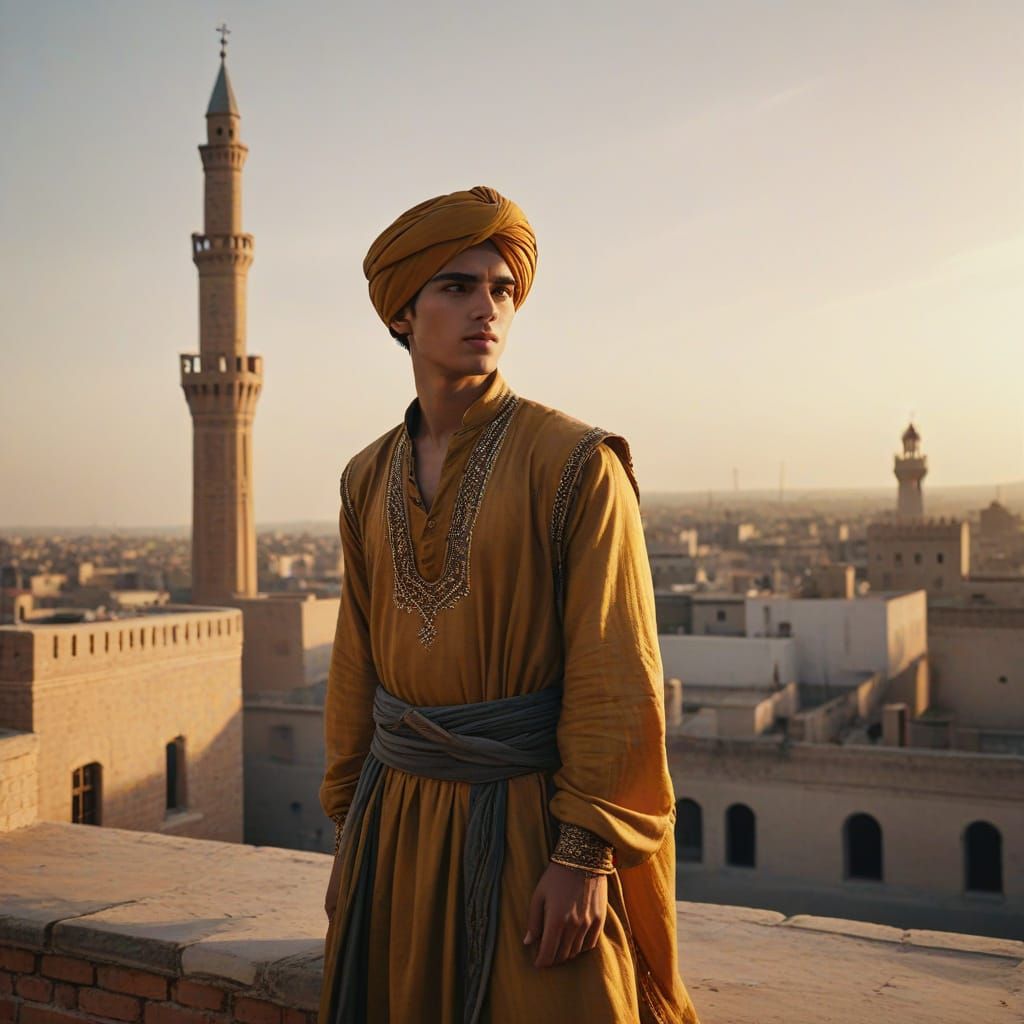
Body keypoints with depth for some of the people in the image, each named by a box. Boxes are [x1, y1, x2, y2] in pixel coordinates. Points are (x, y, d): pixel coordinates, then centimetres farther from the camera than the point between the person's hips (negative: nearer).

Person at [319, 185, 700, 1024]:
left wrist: (585, 852, -15)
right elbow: (356, 665, 11)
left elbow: (617, 678, -13)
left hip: (529, 821, -4)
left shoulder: (577, 462, -10)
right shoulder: (369, 480, 5)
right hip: (398, 820, 5)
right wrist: (350, 825, 12)